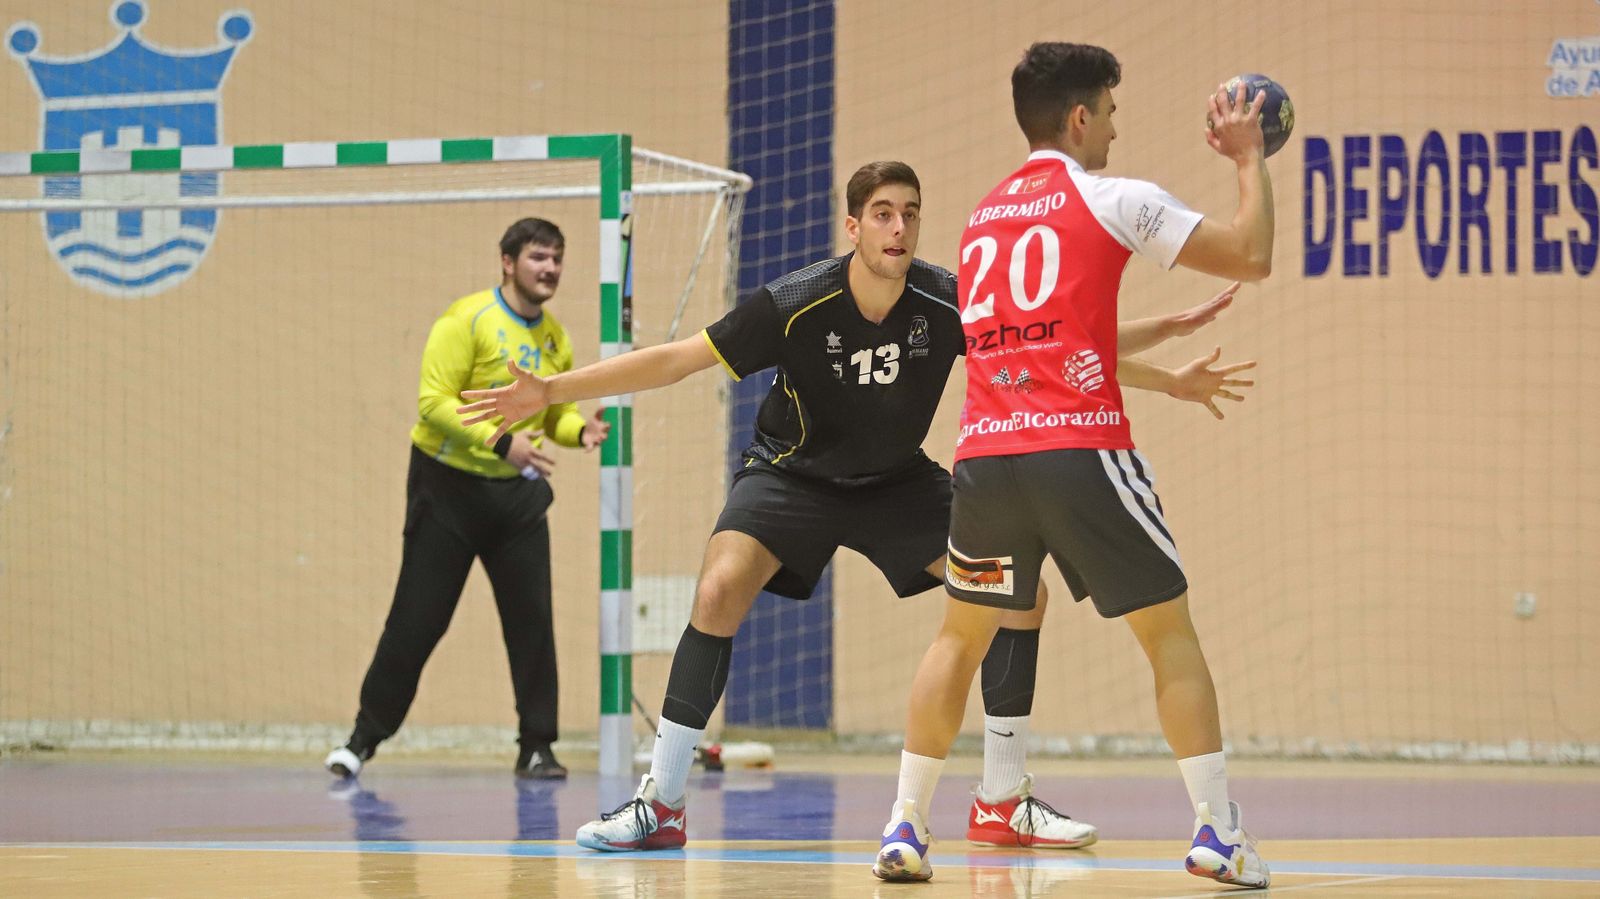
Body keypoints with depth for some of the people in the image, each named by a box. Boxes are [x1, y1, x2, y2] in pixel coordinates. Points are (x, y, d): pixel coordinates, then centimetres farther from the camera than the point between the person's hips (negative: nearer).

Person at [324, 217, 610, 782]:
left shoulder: (555, 340, 6)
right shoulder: (469, 319, -13)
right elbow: (434, 402, -19)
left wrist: (581, 431, -7)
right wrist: (501, 441, -29)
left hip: (516, 492, 5)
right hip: (447, 486, -5)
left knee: (532, 620, -2)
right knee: (417, 619, -1)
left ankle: (536, 749, 6)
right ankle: (365, 737, 13)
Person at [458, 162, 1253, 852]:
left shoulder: (950, 303, -21)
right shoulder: (794, 307, -26)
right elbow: (674, 360, -20)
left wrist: (1168, 375, -12)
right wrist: (552, 391, -25)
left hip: (898, 481, 3)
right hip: (792, 473, -3)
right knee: (720, 591, -28)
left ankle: (1005, 802, 4)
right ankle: (661, 804, -17)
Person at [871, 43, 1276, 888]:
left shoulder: (982, 217, 20)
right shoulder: (1113, 200, 1)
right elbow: (1250, 255, 4)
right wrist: (1250, 158, 18)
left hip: (985, 454, 5)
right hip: (1081, 451, -5)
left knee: (960, 635, 19)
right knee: (1170, 634, 6)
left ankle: (905, 827, 13)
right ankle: (1218, 833, 0)